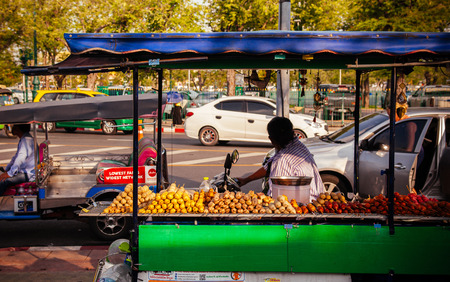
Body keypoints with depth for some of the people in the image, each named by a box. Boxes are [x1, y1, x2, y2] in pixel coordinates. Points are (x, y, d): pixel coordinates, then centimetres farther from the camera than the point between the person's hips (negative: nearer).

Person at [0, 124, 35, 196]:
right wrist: (6, 170, 18)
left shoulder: (26, 139, -17)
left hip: (29, 175, -11)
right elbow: (15, 157, 26)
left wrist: (10, 173, -24)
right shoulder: (23, 139, 18)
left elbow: (21, 158, -27)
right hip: (24, 171, 11)